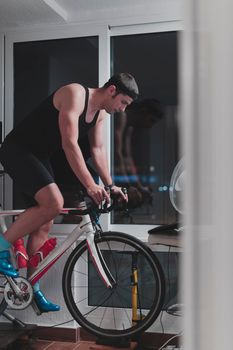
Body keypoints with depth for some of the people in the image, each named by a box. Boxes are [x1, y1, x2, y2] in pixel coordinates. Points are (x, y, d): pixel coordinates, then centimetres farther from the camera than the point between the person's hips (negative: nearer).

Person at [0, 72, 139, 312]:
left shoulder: (100, 113, 6)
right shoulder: (75, 95, -22)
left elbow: (98, 150, 9)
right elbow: (70, 144, -31)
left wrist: (110, 186, 0)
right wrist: (90, 185, -36)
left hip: (39, 156, 10)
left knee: (44, 224, 6)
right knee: (53, 203, -29)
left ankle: (32, 289, 15)